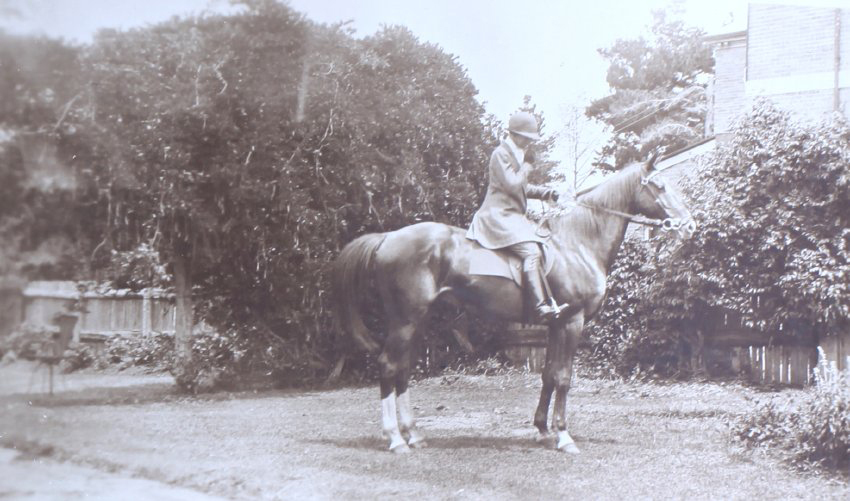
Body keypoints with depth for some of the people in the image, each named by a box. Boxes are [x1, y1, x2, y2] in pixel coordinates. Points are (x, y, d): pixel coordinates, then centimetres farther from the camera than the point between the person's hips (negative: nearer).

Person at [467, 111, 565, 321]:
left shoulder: (516, 155, 21)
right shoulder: (501, 154, -9)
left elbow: (523, 188, 29)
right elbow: (512, 184, -19)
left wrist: (548, 193, 15)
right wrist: (525, 169, -2)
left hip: (513, 216, 11)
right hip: (499, 216, -11)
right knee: (531, 252, -25)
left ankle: (548, 300, 9)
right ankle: (542, 307, -33)